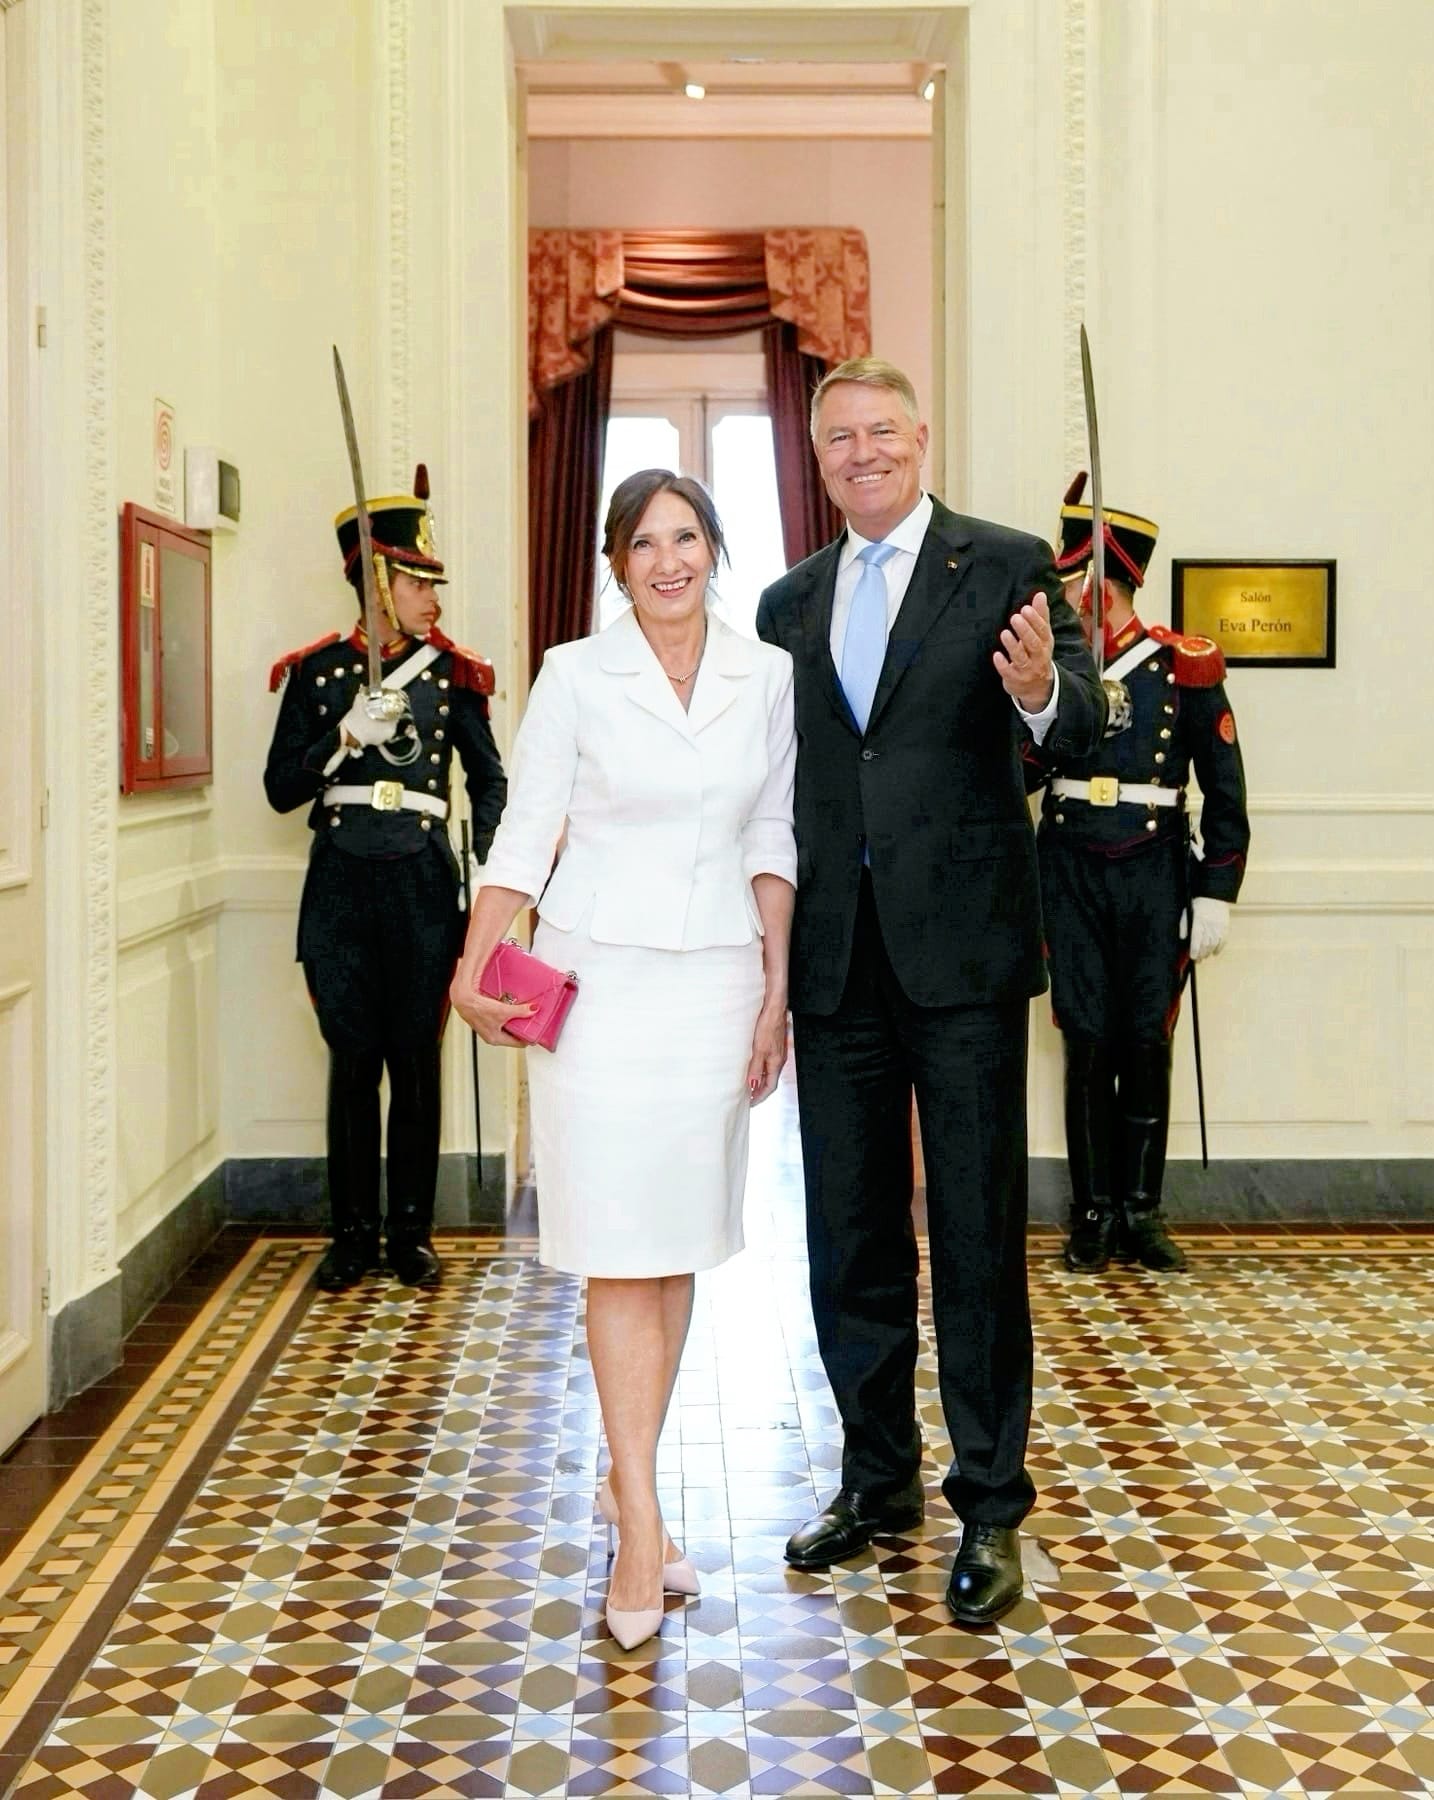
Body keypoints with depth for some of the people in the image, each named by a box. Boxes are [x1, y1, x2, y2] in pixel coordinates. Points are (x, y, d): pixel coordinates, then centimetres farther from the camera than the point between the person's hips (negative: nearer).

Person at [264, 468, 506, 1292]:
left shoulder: (453, 674, 5)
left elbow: (491, 782, 7)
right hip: (342, 884, 0)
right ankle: (354, 1235, 15)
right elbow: (282, 789, 2)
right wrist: (344, 741, -15)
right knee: (353, 1064, 5)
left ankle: (413, 1233, 15)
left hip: (423, 884, 0)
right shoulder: (318, 671, 4)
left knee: (417, 1064, 4)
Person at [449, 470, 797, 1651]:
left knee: (680, 1245, 9)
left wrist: (775, 992, 5)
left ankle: (628, 1477, 25)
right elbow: (526, 832, -2)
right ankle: (642, 1523, 0)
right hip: (599, 976, -3)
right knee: (621, 1251, -5)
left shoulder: (768, 677, 5)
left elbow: (773, 840, 8)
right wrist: (475, 970, -12)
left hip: (717, 981, 3)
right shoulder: (575, 675, -3)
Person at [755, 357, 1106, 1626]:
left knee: (977, 1235, 1)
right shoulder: (789, 603, 13)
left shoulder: (1008, 566, -1)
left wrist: (1043, 692, -34)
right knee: (850, 1236, 13)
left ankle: (991, 1508, 11)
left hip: (962, 949, -5)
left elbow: (1084, 727, -12)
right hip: (836, 959, 5)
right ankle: (880, 1476, 28)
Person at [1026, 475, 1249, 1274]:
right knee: (1088, 1046, 2)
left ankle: (1142, 1214, 15)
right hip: (1071, 876, 1)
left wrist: (1216, 893, -5)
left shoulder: (1187, 668, -3)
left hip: (1156, 878, -1)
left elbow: (1225, 791, 0)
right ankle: (1095, 1214, 11)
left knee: (1147, 1046, 4)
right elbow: (1020, 772, 5)